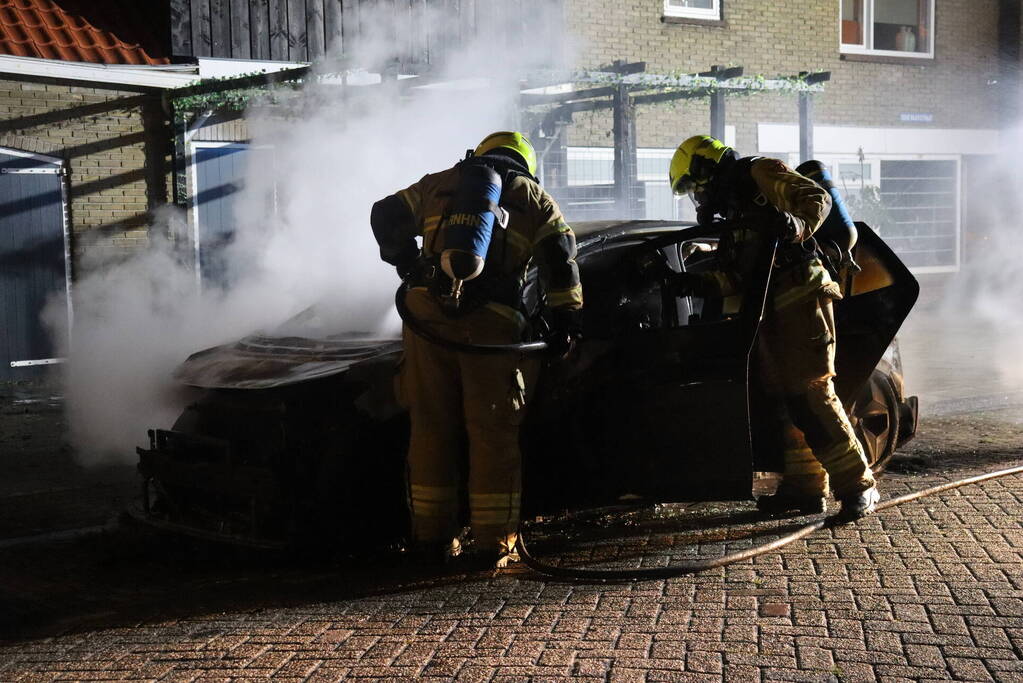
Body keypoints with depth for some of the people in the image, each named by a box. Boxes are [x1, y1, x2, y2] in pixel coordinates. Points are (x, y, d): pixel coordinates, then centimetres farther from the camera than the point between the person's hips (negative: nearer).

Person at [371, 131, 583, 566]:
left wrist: (410, 269, 30)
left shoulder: (438, 184, 24)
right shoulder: (532, 197, 17)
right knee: (492, 431, 4)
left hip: (427, 312, 2)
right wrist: (565, 317, 4)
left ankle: (431, 534, 15)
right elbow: (559, 254, 4)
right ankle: (493, 541, 5)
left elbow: (386, 217, 22)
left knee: (431, 426, 9)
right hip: (492, 321, -2)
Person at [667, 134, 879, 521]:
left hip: (800, 299, -10)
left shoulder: (761, 174, 2)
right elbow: (740, 277, 26)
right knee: (790, 399, 9)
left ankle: (856, 486, -13)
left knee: (810, 395, -15)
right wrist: (701, 284, 15)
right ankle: (804, 487, 14)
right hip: (776, 309, 10)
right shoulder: (739, 207, 27)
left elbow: (817, 200, -13)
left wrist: (795, 227, -31)